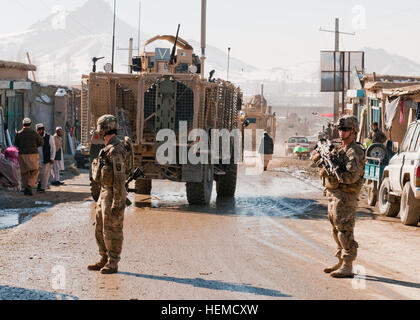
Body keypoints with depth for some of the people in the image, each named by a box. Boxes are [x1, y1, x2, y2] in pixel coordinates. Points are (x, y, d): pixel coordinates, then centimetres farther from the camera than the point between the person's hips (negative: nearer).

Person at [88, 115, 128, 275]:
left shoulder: (115, 150, -20)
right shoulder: (109, 148, 14)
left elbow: (119, 178, -23)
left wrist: (117, 202, -23)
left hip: (113, 194, -10)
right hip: (105, 193, 10)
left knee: (112, 230, -3)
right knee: (100, 229, 15)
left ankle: (113, 264, 5)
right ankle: (104, 260, 23)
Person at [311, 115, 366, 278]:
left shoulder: (355, 151, -13)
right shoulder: (339, 149, 16)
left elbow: (352, 176, -23)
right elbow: (315, 156, 18)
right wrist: (321, 155, -4)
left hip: (345, 196, -10)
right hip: (333, 195, 10)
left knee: (345, 231, -9)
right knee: (337, 230, 15)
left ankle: (347, 267, -7)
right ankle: (341, 262, 24)